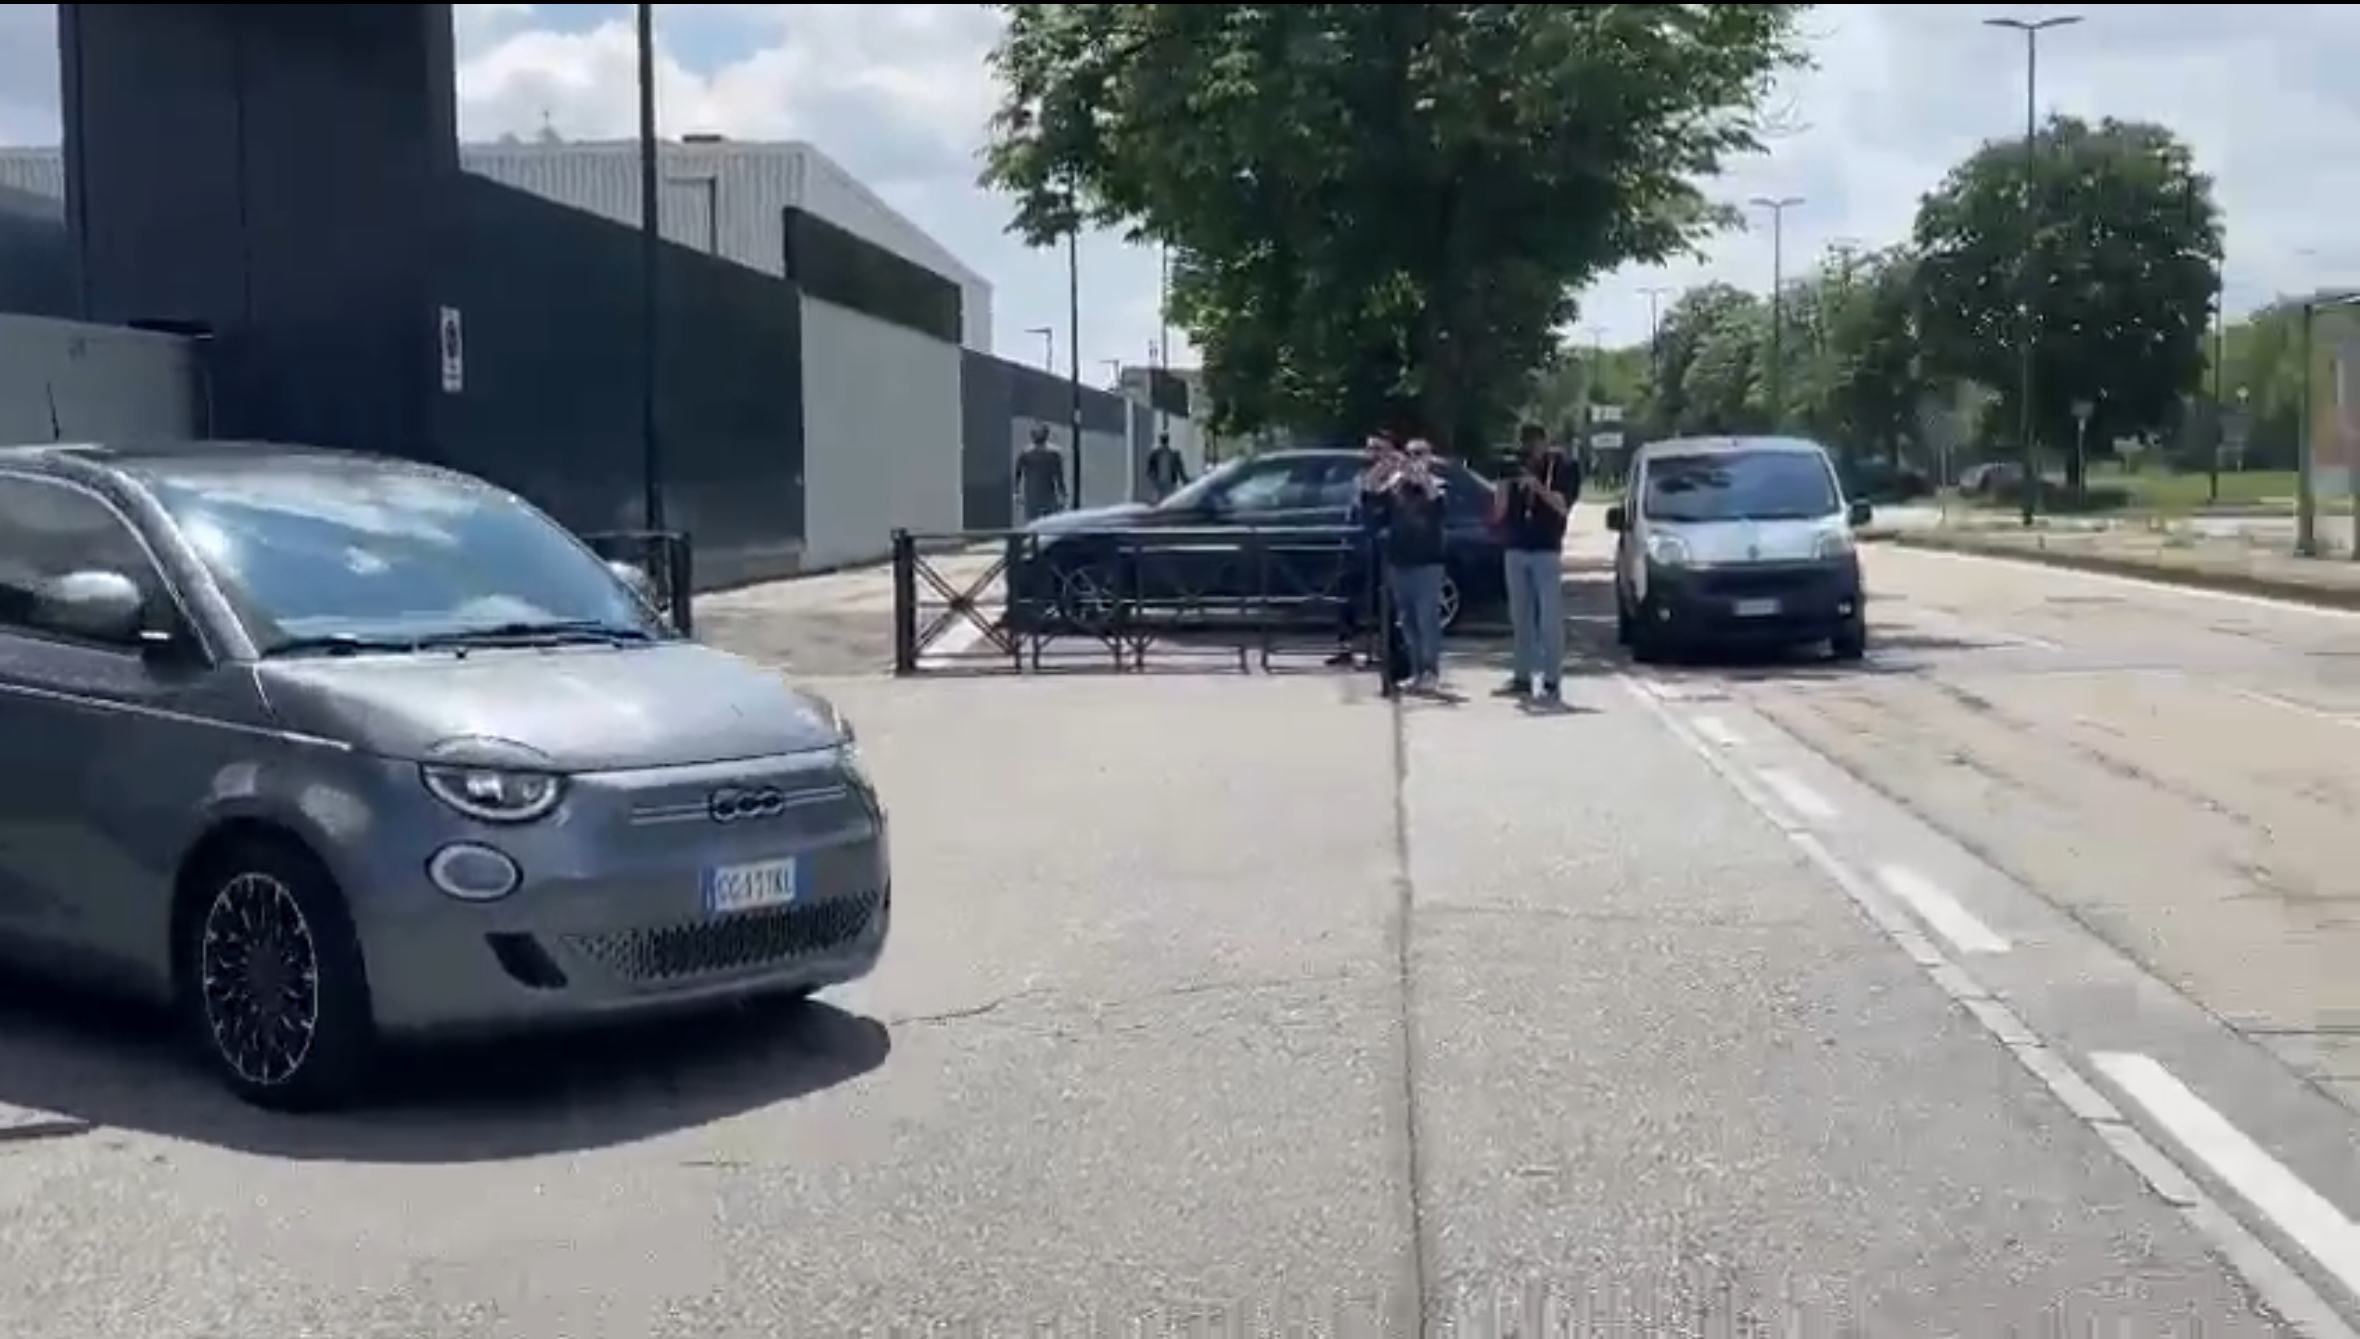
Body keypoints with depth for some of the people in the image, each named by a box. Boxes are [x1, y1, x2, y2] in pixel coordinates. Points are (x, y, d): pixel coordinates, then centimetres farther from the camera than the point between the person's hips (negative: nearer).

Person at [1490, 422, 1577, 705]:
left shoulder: (1560, 468, 0)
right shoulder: (1514, 471, 9)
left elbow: (1563, 507, -10)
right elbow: (1498, 515, 6)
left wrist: (1538, 487, -21)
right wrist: (1503, 487, -9)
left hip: (1546, 551, -4)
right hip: (1516, 550, 4)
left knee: (1550, 618, -7)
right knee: (1520, 617, 7)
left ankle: (1552, 681, -9)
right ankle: (1523, 676, 13)